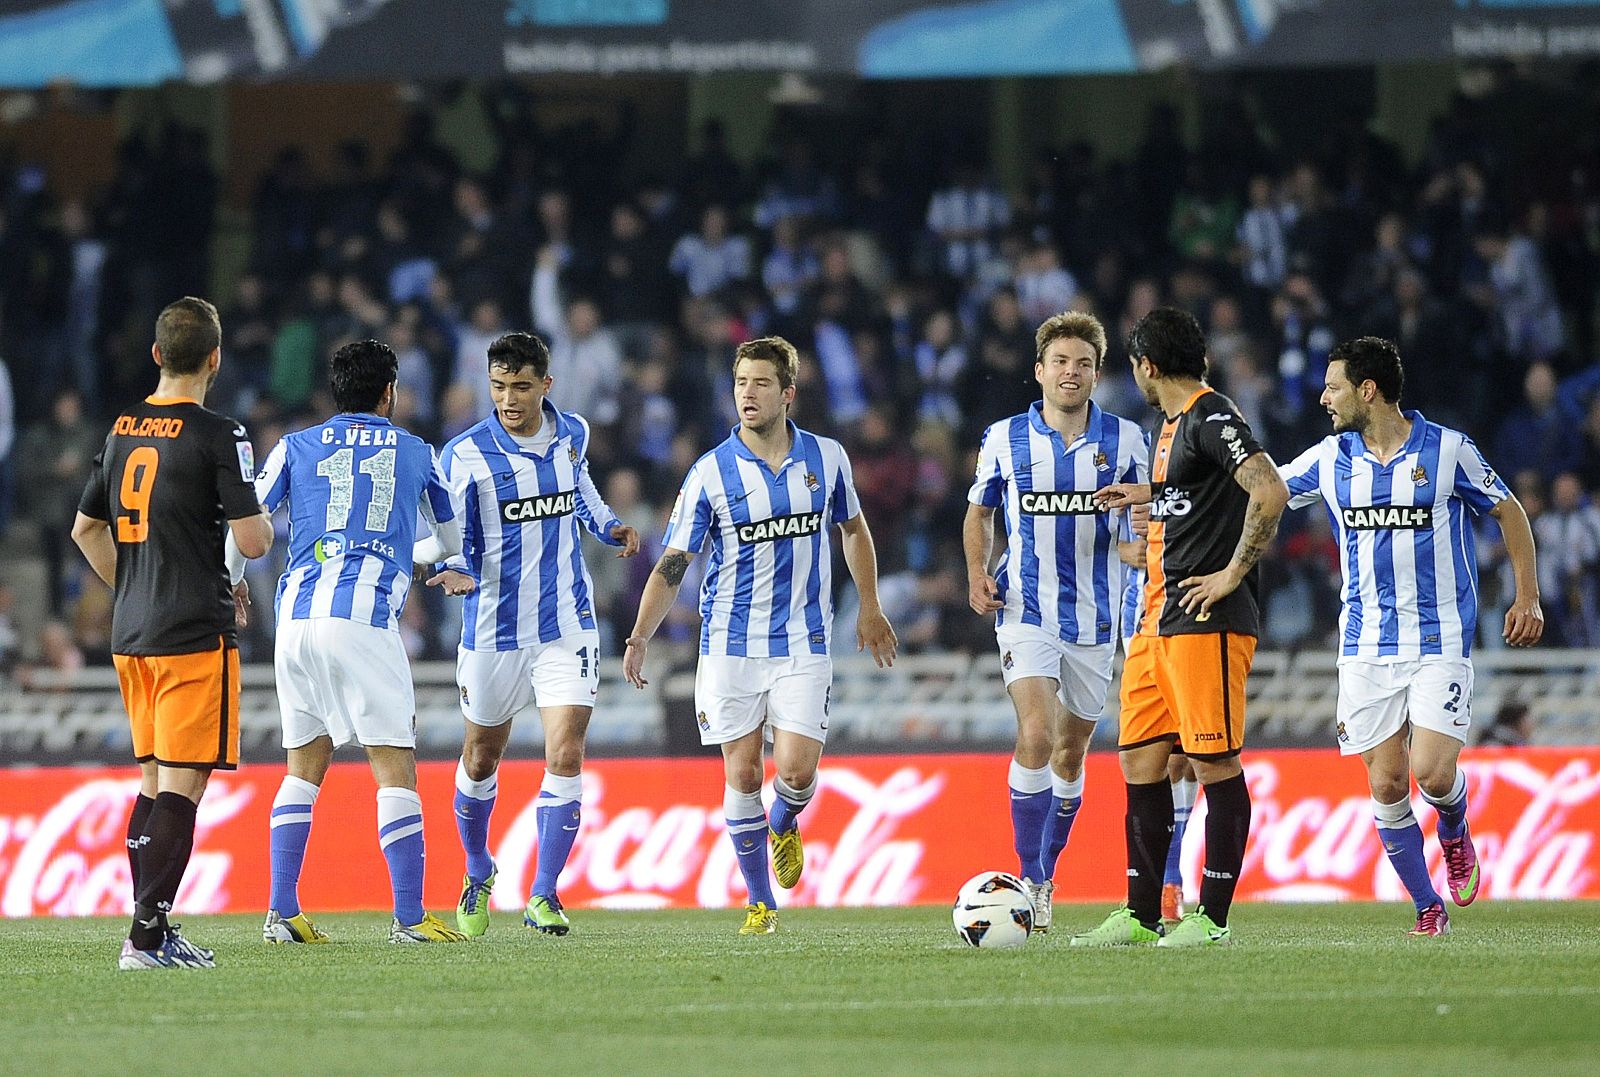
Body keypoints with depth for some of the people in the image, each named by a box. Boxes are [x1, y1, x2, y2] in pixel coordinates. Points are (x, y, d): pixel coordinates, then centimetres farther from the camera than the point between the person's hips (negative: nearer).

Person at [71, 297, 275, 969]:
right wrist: (267, 526, 8)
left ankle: (151, 929, 15)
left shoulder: (121, 431, 11)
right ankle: (148, 935, -13)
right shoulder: (218, 436, -12)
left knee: (154, 780, 15)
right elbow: (251, 540, -14)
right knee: (182, 784, -7)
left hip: (130, 635, 7)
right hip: (195, 635, -7)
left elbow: (86, 527, 20)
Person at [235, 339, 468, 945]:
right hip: (365, 616, -3)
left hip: (296, 616, 3)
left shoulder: (294, 449, 14)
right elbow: (452, 540, 28)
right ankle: (409, 916, -10)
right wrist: (411, 554, 50)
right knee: (395, 770, -2)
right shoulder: (416, 454, 14)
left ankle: (282, 912, 8)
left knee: (304, 769, 14)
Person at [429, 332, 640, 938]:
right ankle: (478, 874, 40)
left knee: (565, 757, -12)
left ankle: (543, 898, -5)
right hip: (494, 630, -1)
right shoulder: (465, 455, -12)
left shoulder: (572, 434, 1)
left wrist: (610, 526, 6)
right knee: (482, 757, 13)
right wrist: (459, 574, -29)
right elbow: (454, 541, -8)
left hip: (567, 626, 1)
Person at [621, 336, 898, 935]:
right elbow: (673, 565, -4)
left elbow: (853, 528, 19)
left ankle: (782, 825, 26)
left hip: (804, 643, 1)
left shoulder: (826, 458, 1)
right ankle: (760, 903, 12)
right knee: (742, 775, -2)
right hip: (731, 644, -1)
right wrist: (639, 638, -13)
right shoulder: (711, 473, -6)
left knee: (798, 771, -10)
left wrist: (869, 609, 19)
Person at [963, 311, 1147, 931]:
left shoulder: (1124, 439, 1)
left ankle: (1045, 874, 29)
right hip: (1026, 609, -2)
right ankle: (1030, 881, -13)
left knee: (1070, 752, 11)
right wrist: (978, 576, -1)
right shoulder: (1005, 439, 0)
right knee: (1036, 736, -20)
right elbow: (980, 511, 15)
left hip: (1094, 616, 2)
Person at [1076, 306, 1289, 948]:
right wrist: (1149, 495, 39)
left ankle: (1212, 918, -3)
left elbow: (1270, 492, -24)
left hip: (1207, 623, -10)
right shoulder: (1173, 425, 18)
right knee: (1140, 762, 8)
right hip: (1157, 622, 10)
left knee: (1215, 763, -5)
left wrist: (1233, 574, -19)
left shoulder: (1211, 418, -12)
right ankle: (1142, 914, 13)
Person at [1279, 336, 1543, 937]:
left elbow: (1508, 512, 7)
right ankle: (1428, 907, 12)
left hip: (1441, 643, -3)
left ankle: (1455, 836, 18)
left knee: (1433, 773, -16)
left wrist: (1527, 598, 5)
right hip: (1367, 649, 3)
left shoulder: (1448, 450, -5)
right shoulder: (1330, 459, 4)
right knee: (1385, 786, -2)